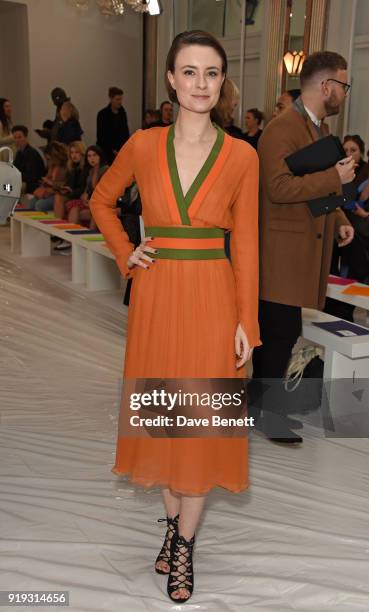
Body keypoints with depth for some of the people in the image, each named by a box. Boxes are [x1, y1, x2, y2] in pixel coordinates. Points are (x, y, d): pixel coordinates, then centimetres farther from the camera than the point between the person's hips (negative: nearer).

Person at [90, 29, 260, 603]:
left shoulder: (242, 156, -3)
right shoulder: (142, 146, 0)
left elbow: (246, 244, -1)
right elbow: (101, 200, 16)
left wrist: (247, 322, -3)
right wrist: (124, 254, 3)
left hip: (213, 297, -1)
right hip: (155, 295, 2)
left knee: (201, 420, 5)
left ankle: (184, 544, 24)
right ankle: (173, 523, 35)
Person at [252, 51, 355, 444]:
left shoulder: (320, 128, 18)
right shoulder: (283, 128, -14)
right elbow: (279, 187, -25)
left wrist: (338, 220, 14)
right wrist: (336, 177, -20)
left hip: (305, 252, 9)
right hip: (283, 253, -9)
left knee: (274, 332, 15)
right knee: (282, 331, -5)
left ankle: (263, 403, 26)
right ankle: (270, 411, 9)